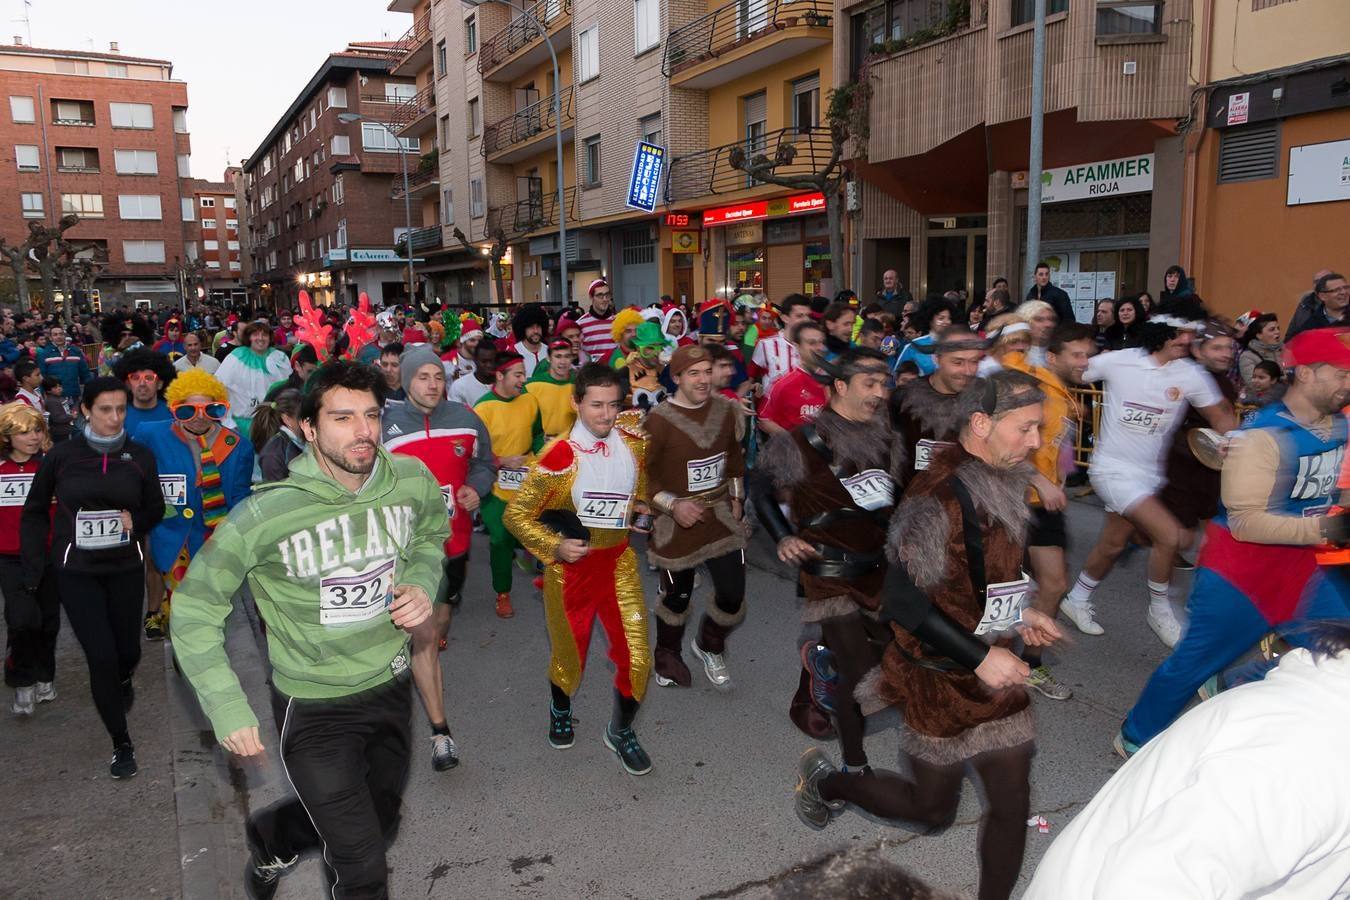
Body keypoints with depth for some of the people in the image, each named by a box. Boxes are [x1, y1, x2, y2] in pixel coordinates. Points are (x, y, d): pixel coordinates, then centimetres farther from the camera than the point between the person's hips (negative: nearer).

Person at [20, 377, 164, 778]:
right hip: (77, 571, -2)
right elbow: (35, 511, 4)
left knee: (127, 650, 11)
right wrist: (35, 565, -1)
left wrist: (136, 521, -13)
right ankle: (122, 744, 10)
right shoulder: (62, 455, -7)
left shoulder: (140, 456, -3)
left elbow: (155, 508, 8)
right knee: (101, 656, -6)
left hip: (125, 568, 2)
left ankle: (124, 682, 50)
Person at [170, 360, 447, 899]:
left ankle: (271, 837, 57)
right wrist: (227, 710, -15)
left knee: (381, 817, 29)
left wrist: (423, 585, -8)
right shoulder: (266, 512, -23)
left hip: (390, 688, 5)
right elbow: (194, 611, -11)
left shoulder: (413, 480, -12)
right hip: (315, 709, -5)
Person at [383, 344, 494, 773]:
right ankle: (440, 731, -1)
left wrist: (475, 489, -7)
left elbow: (483, 463, 12)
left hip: (455, 540, 4)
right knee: (423, 634, -7)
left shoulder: (466, 419, -3)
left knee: (440, 620, 24)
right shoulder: (385, 426, -11)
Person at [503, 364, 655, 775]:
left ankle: (621, 731, 25)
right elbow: (515, 515, -11)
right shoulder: (560, 457, -16)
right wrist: (554, 546, -20)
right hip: (571, 567, -3)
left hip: (619, 563, 3)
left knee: (637, 656, -3)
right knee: (569, 656, 14)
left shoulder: (634, 443, -4)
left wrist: (638, 508, 5)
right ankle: (560, 713, 48)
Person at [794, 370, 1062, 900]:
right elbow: (905, 601, -26)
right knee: (933, 810, 13)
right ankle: (826, 780, 36)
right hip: (942, 678, -7)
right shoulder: (938, 497, -25)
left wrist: (1017, 615, 5)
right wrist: (980, 656, -23)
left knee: (1012, 803, 11)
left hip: (994, 670, 7)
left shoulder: (999, 485, 2)